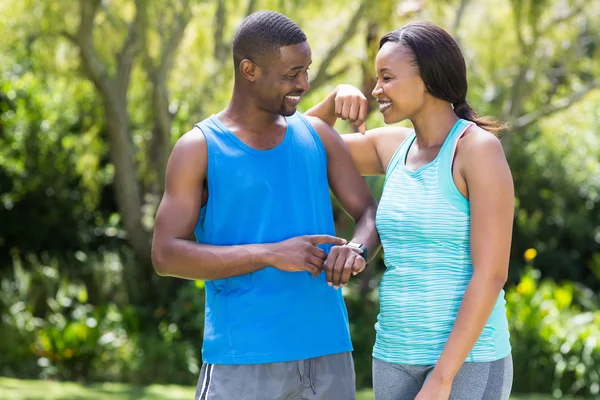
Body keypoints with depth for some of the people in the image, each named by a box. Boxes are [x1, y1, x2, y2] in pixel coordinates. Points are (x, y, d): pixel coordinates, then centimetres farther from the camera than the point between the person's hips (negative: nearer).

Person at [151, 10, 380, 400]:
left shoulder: (318, 136, 9)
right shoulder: (199, 149, -3)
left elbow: (372, 214, 9)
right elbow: (166, 255, -10)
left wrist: (356, 250, -16)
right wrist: (271, 255, -18)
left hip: (327, 352, 4)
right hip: (243, 360, -4)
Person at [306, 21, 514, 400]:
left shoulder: (481, 148, -14)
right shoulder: (394, 144, 10)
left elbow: (491, 274, -19)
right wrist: (339, 96, 0)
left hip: (467, 360, -7)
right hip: (401, 356, 8)